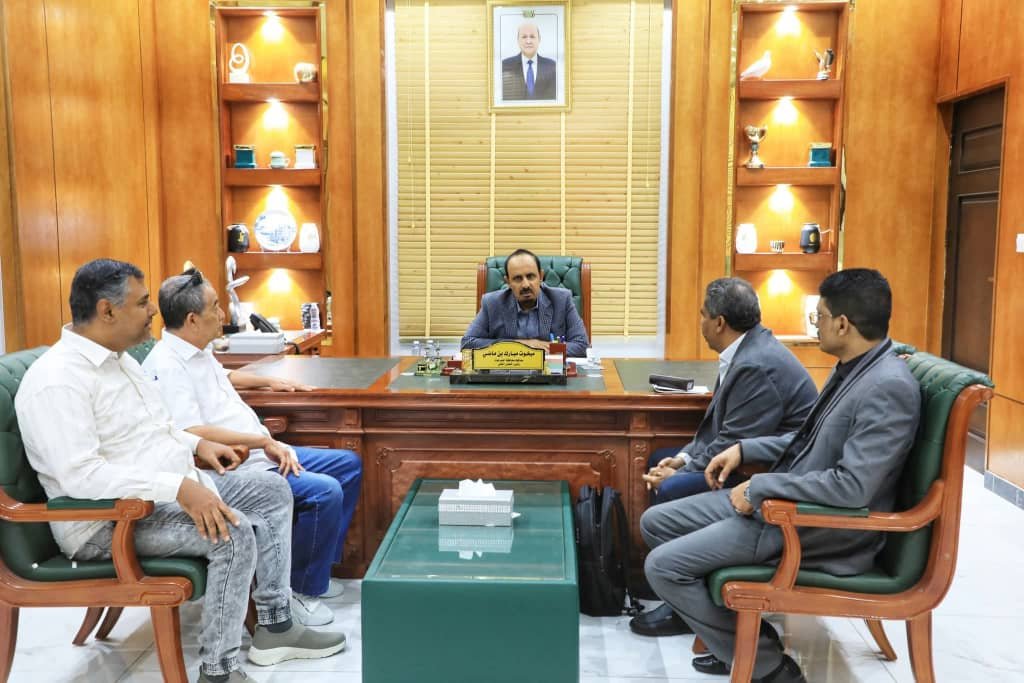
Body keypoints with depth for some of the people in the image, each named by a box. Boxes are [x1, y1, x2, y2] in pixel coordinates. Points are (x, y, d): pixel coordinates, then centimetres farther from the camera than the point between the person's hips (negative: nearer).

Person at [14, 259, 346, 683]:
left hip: (172, 491, 10)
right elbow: (81, 474, -32)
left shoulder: (116, 358, 10)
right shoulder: (58, 380, -22)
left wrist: (196, 444, 8)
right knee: (233, 533, -30)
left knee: (273, 491, 8)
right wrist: (178, 487, -35)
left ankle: (275, 625, 13)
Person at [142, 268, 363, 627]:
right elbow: (194, 434, -29)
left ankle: (315, 568, 18)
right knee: (325, 492, -27)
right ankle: (301, 590, -6)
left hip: (260, 451, 11)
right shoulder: (167, 366, -19)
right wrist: (264, 440, -24)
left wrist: (268, 381, 31)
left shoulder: (198, 351, 13)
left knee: (348, 464, 13)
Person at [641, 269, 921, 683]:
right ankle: (735, 633, 17)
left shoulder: (888, 388, -23)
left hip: (823, 527, -10)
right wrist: (744, 449, 10)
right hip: (783, 501, 10)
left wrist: (761, 486, -21)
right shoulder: (852, 368, 7)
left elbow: (853, 486, -29)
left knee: (663, 566, -15)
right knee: (655, 522, 9)